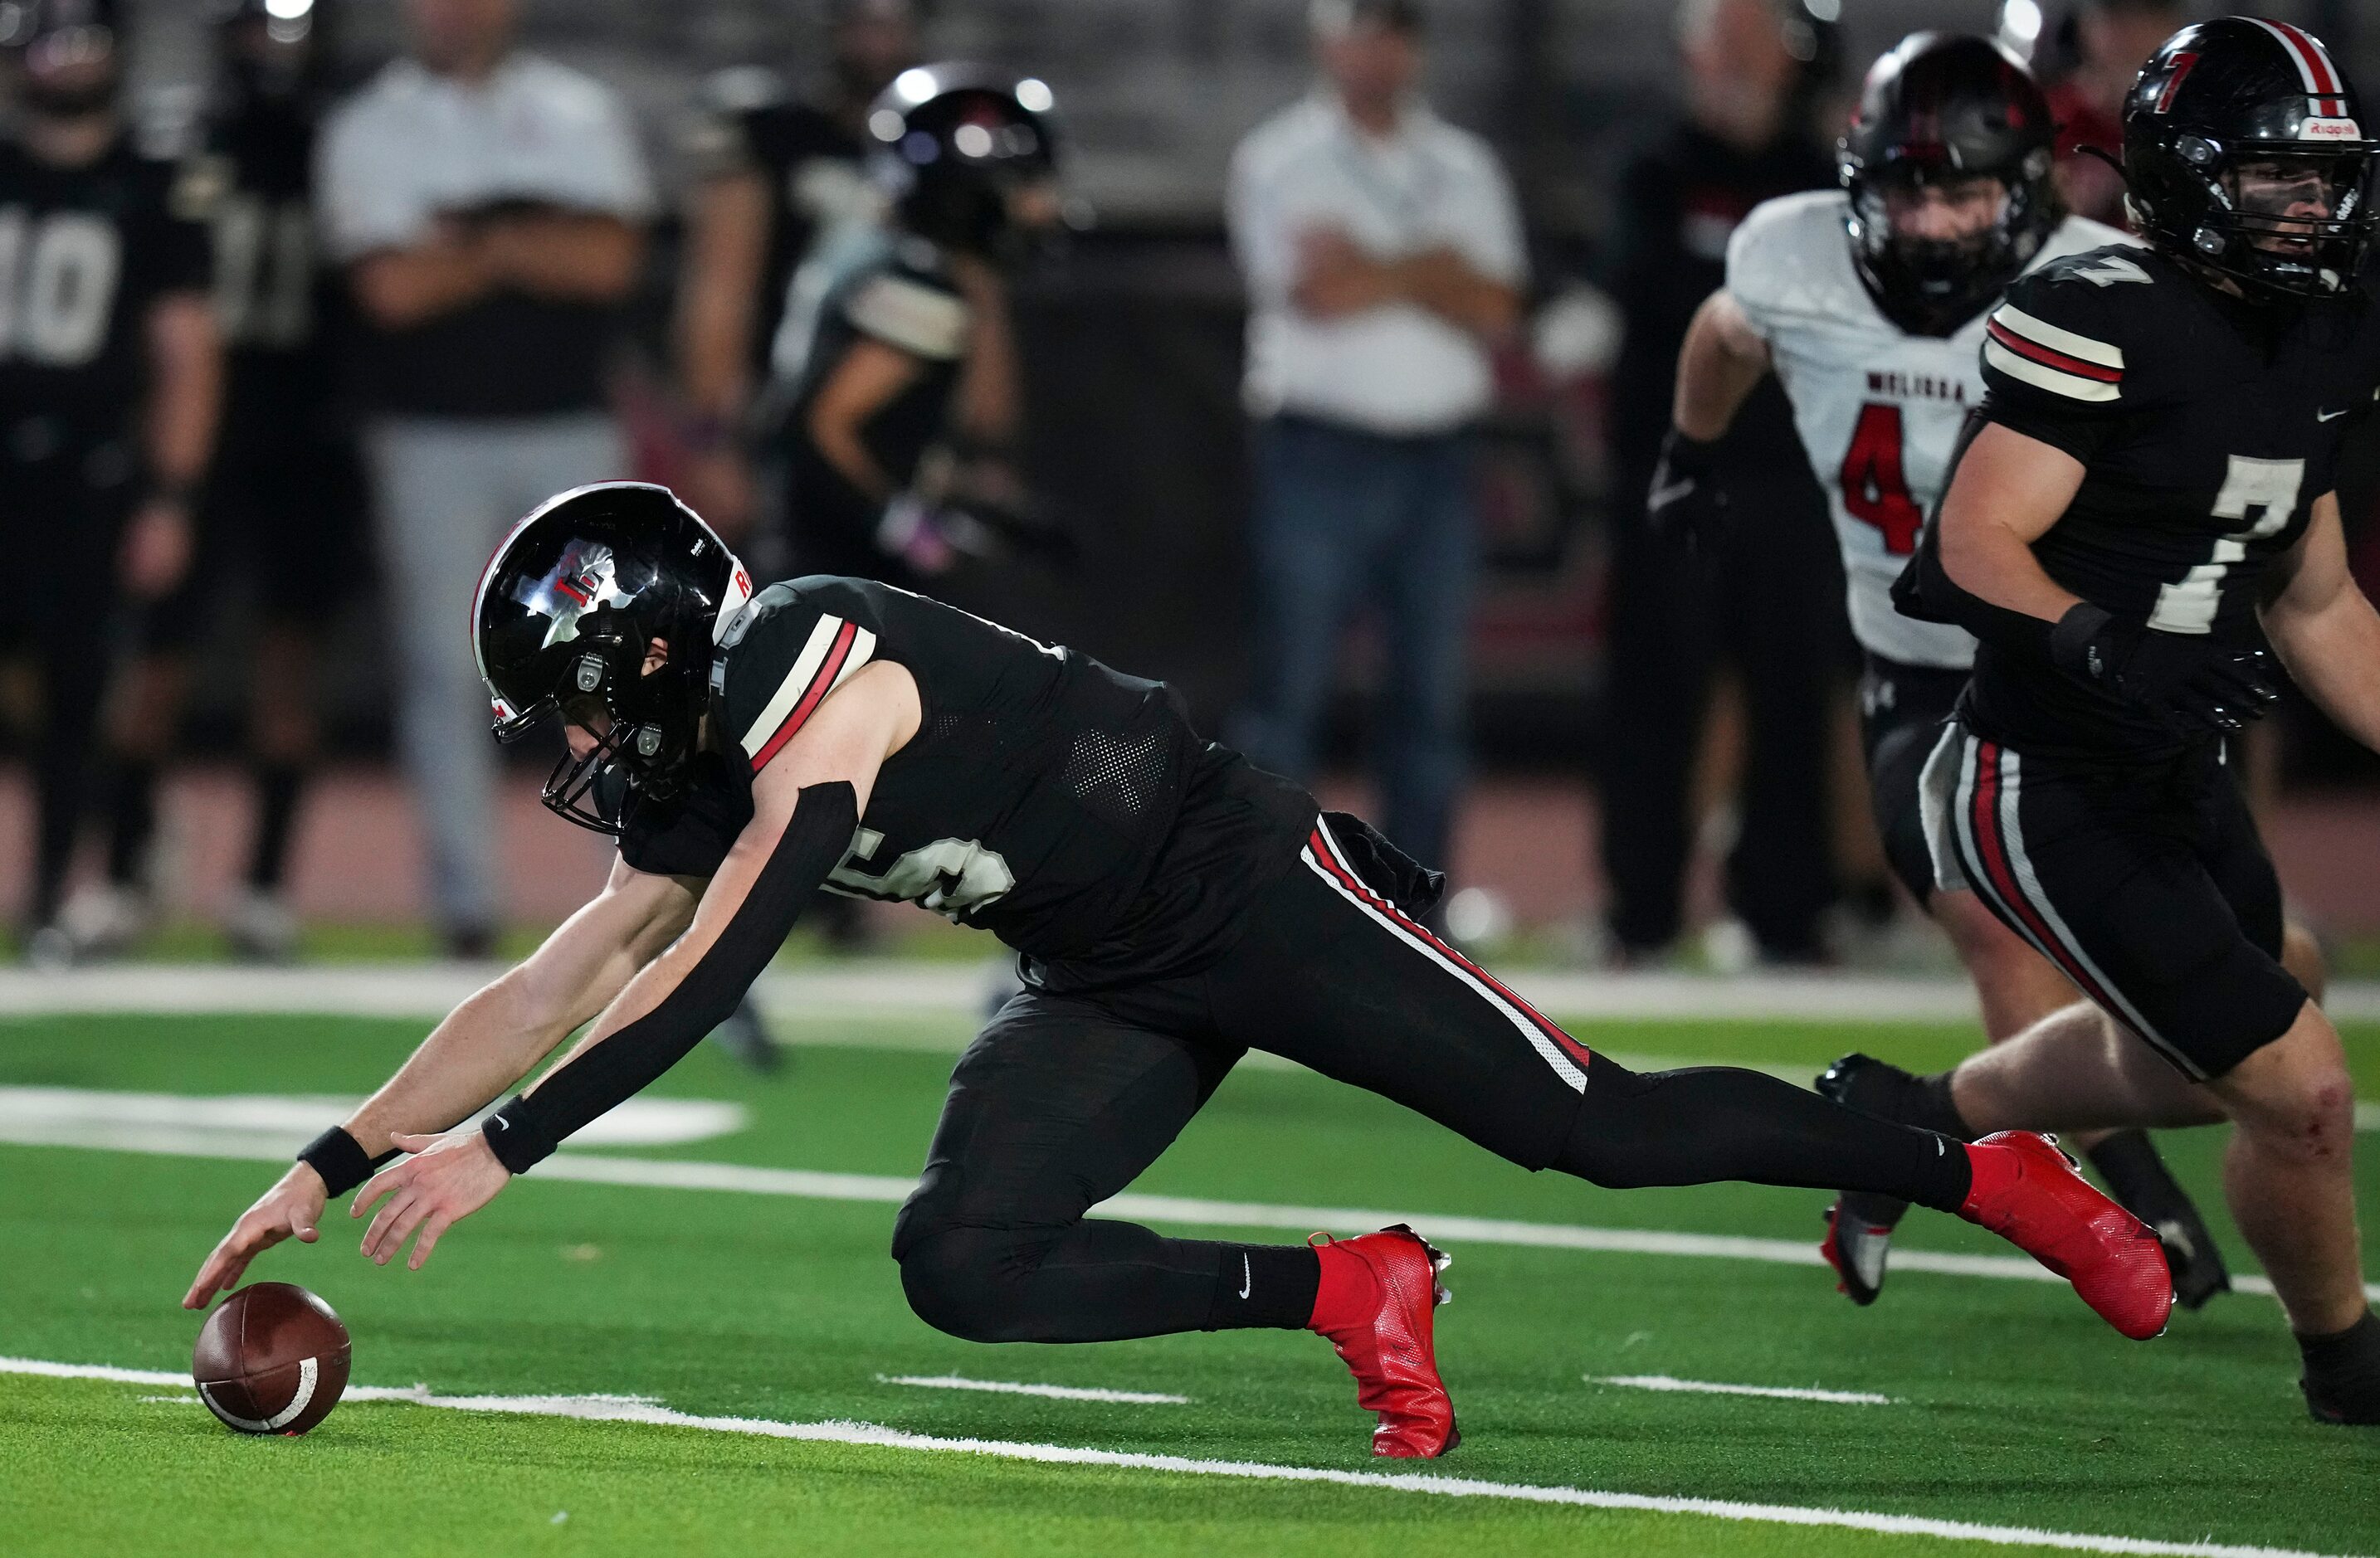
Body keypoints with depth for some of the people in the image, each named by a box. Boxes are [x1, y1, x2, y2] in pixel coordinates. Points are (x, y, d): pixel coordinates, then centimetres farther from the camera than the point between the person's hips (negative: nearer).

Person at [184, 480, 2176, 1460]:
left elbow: (709, 977, -28)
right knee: (963, 1261, -10)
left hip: (1248, 884, -8)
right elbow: (549, 991, 11)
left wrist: (500, 1150, -27)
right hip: (1119, 984, 8)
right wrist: (332, 1168, 6)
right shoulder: (696, 786, 5)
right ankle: (1348, 1292, 2)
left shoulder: (819, 664, -23)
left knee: (1597, 1130, -8)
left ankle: (1987, 1168, 8)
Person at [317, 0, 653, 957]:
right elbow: (393, 287, -11)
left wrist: (476, 241, -11)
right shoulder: (370, 132, 2)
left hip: (571, 432, 1)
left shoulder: (581, 115, 7)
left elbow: (610, 260, -7)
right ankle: (463, 903, 5)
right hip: (431, 437, -1)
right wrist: (536, 250, -6)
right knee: (443, 668, 0)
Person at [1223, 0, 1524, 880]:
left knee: (1435, 693, 4)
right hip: (1319, 448, -4)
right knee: (1292, 684, -6)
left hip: (1438, 456, 4)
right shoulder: (1278, 161, 1)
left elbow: (1494, 310, 1)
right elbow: (1316, 293, -13)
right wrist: (1435, 269, -2)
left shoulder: (1465, 167, 14)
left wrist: (1368, 273, -8)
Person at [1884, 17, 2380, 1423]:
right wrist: (2098, 648, -38)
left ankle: (1911, 1119, 50)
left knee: (2186, 1070, 28)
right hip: (2045, 795, -9)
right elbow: (1977, 543, -23)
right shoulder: (2102, 320, -19)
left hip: (2179, 779, 9)